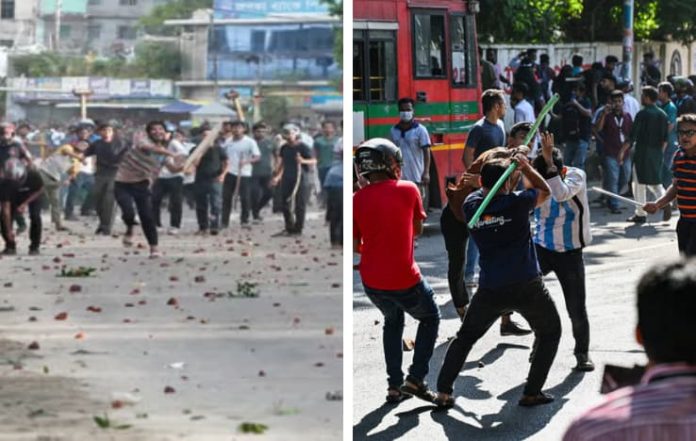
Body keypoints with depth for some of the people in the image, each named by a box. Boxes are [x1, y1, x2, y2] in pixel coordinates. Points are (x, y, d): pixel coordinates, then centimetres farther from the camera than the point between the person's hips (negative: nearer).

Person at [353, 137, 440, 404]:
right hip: (404, 280, -3)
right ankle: (415, 378, 10)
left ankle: (394, 385, 25)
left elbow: (355, 246, 0)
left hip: (371, 280, 3)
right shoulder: (408, 190, -9)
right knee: (430, 319, 23)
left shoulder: (357, 199, -4)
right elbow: (417, 230, 4)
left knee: (393, 321, 29)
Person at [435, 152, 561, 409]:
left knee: (465, 337, 21)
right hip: (527, 287, -3)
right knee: (549, 333, 19)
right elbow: (545, 191, 11)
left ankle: (443, 392, 13)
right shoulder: (517, 203, -9)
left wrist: (514, 168, 23)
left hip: (490, 291, 3)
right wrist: (525, 167, 19)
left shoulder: (471, 205, 1)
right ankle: (532, 393, 13)